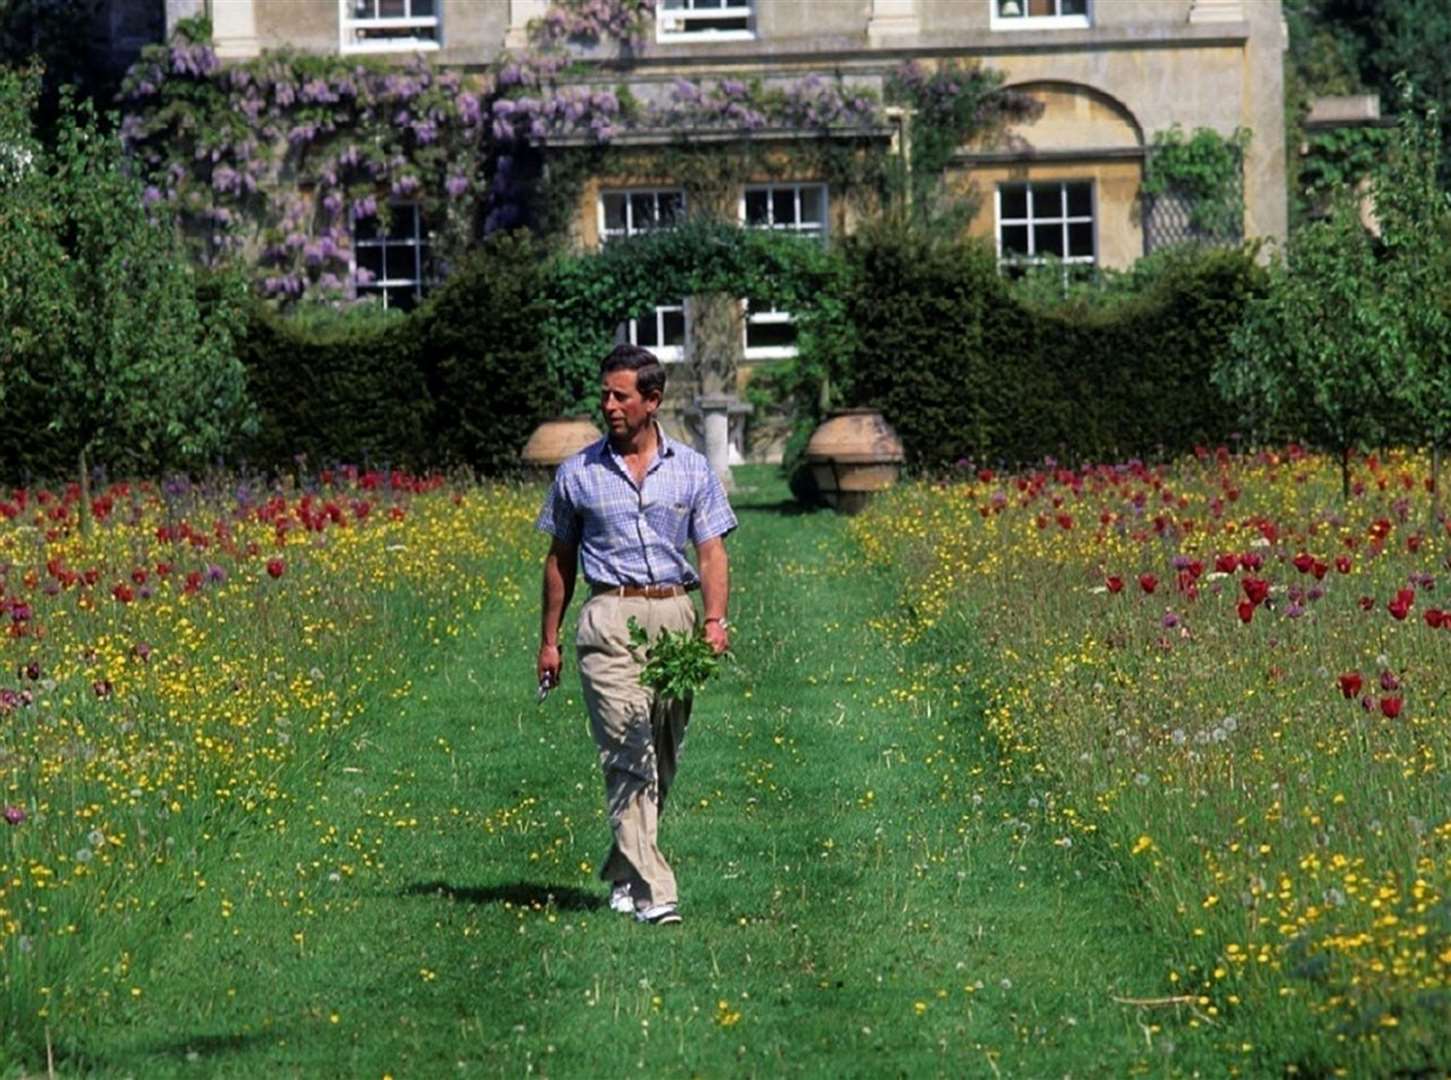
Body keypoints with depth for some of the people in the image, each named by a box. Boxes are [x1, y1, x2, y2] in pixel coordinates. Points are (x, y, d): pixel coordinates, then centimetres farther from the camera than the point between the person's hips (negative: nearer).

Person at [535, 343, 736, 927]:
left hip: (676, 614, 2)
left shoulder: (692, 470, 8)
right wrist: (549, 640, 13)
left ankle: (622, 872, 26)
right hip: (611, 618, -2)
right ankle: (652, 890, -18)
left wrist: (714, 621, -13)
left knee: (663, 758, 8)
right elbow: (560, 559, 15)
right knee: (628, 756, -13)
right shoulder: (577, 473, 7)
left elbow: (712, 553, 4)